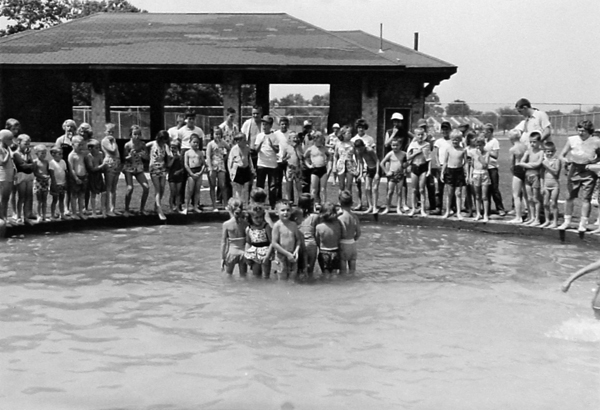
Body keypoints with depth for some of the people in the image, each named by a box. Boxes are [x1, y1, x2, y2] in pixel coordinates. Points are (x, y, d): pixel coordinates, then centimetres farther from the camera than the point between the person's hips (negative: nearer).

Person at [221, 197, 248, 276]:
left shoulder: (226, 224, -8)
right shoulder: (245, 223, -4)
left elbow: (223, 242, -4)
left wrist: (222, 258, 3)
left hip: (232, 251, -1)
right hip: (243, 251, 1)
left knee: (229, 275, 14)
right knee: (243, 275, 12)